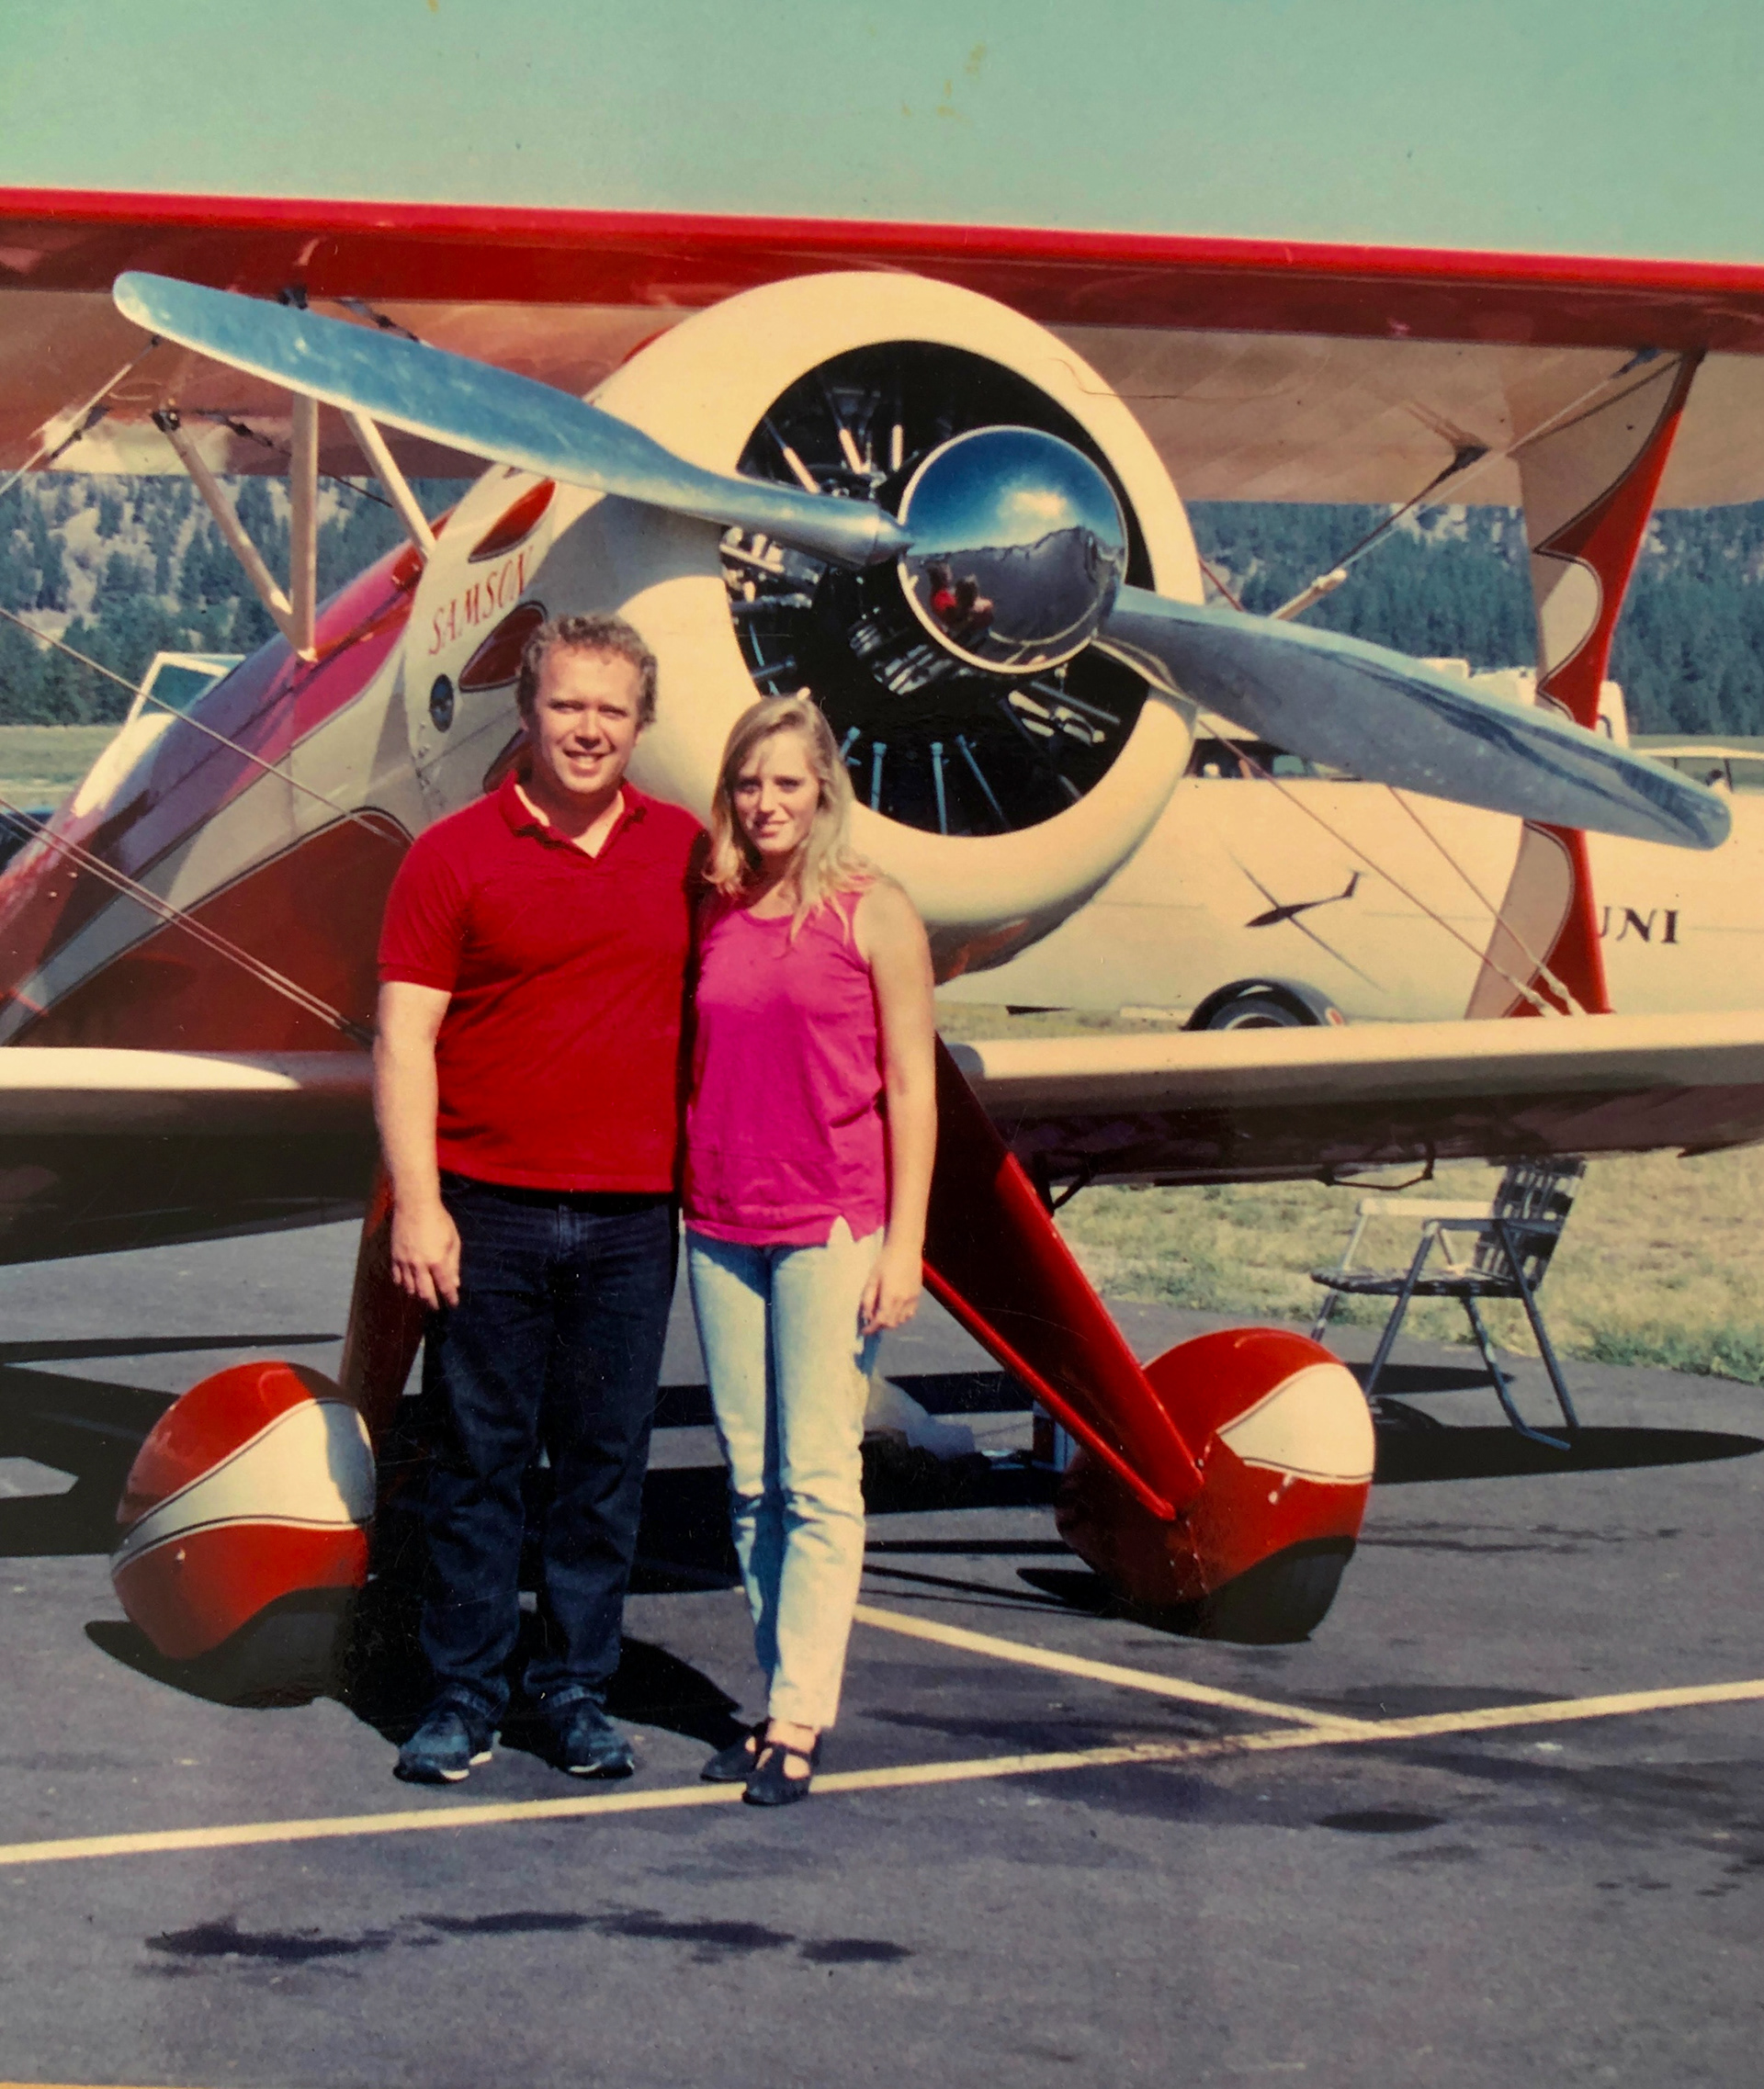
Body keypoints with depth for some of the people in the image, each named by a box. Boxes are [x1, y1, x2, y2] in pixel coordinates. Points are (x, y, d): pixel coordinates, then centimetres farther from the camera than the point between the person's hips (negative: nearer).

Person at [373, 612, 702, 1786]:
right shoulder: (456, 855, 0)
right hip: (491, 1209, -2)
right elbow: (404, 1039, -4)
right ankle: (466, 1696, 13)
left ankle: (579, 1692, 17)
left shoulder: (686, 852, 9)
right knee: (478, 1459, 3)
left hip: (633, 1217, 2)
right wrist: (416, 1203, -11)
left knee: (607, 1465, 6)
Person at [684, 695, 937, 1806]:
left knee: (819, 1478, -6)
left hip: (832, 1223, -5)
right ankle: (784, 1699, 14)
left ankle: (800, 1717, -3)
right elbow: (694, 1069, 14)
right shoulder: (714, 914, 10)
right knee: (751, 1480, 7)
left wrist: (903, 1244, -8)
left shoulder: (874, 910, -3)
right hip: (721, 1224, 5)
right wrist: (680, 1211, 8)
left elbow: (910, 1086, -4)